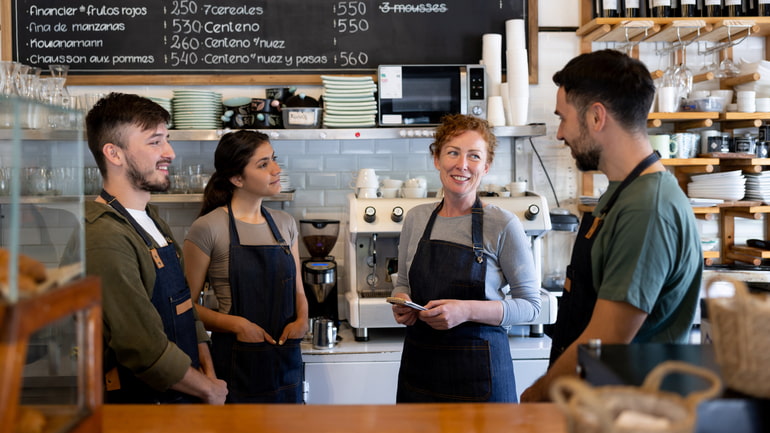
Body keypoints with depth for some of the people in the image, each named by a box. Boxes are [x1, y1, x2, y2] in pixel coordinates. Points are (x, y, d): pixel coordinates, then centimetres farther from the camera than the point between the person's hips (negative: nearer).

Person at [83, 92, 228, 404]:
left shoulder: (152, 223, 9)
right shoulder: (104, 239, -23)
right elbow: (146, 350, -24)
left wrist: (210, 376, -1)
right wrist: (210, 390, -12)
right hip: (136, 410, -9)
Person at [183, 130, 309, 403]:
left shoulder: (285, 224, 9)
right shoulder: (208, 229, -9)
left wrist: (301, 320, -3)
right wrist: (236, 324, -19)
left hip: (286, 358, 5)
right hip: (236, 362, -5)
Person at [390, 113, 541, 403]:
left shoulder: (503, 225, -9)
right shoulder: (415, 219, 5)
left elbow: (530, 305, -7)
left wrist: (467, 311, -20)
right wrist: (402, 303, -5)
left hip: (479, 368, -4)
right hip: (419, 363, 4)